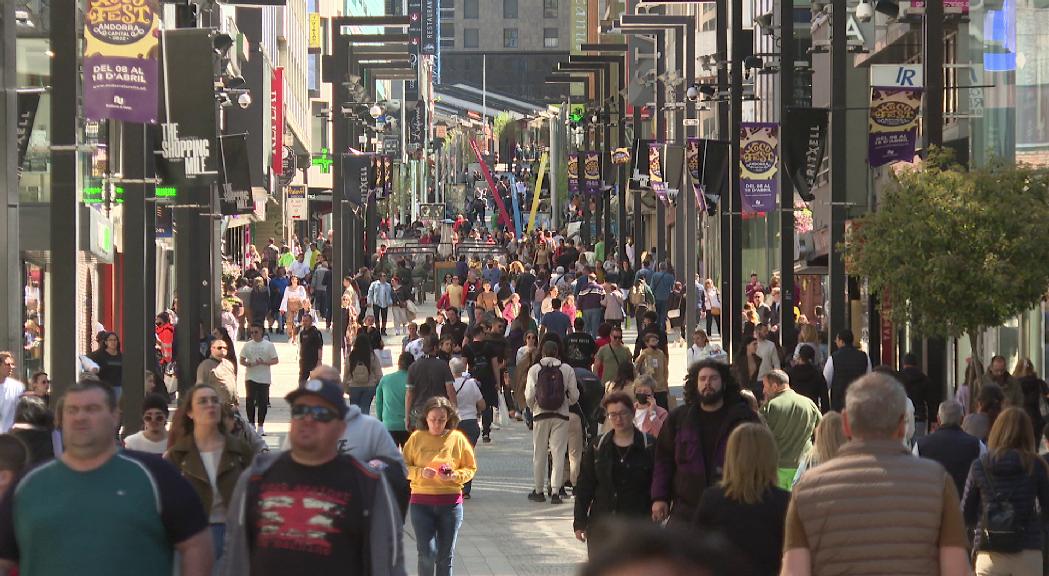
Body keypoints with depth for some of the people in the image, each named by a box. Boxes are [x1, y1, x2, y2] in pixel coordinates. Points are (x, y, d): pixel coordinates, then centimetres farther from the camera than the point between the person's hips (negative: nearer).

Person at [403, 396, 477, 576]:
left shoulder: (457, 438, 1)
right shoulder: (417, 438, 1)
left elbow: (470, 468, 6)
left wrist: (455, 476, -13)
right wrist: (420, 473, -15)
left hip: (450, 502, 1)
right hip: (421, 502, -1)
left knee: (446, 556, 7)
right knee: (427, 553, -9)